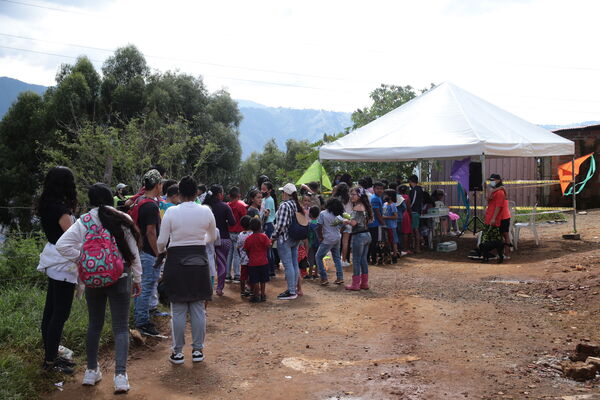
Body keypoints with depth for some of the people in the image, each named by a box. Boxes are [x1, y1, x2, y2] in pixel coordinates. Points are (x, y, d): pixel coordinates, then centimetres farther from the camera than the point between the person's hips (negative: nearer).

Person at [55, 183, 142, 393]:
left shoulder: (84, 221, -5)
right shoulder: (123, 220, -7)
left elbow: (62, 244, -13)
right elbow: (133, 252, -2)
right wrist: (137, 279, 7)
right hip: (120, 278, -2)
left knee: (94, 324, 18)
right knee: (120, 327, 3)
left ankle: (91, 371, 26)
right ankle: (120, 375, -6)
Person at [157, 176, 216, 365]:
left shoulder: (171, 212, -9)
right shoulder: (206, 211, -2)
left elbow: (162, 241, -5)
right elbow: (212, 237, 13)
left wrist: (160, 251, 17)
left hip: (176, 261, -2)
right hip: (199, 261, 2)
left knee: (178, 310, 6)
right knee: (198, 308, 9)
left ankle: (178, 352, 13)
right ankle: (197, 350, 16)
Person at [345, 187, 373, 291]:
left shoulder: (357, 207, -16)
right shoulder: (365, 206, 10)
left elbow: (353, 223, -24)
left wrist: (346, 221, -4)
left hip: (359, 236, -9)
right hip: (367, 235, 9)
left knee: (356, 260, 0)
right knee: (364, 259, 14)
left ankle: (355, 284, 6)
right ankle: (364, 283, 19)